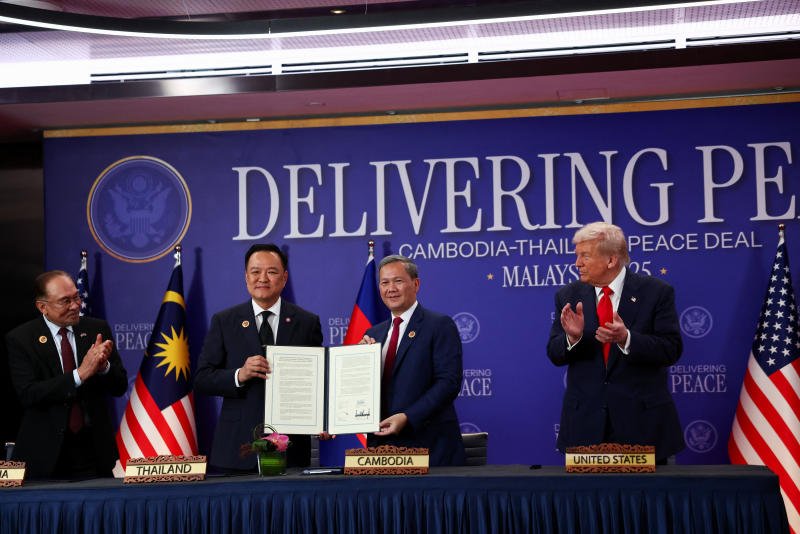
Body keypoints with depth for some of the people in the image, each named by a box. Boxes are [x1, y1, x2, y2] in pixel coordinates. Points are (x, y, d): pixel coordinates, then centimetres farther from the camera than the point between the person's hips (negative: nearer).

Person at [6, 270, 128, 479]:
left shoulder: (97, 329, 4)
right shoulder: (20, 339, -4)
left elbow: (120, 386, 4)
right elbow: (28, 395, -16)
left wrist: (103, 366, -18)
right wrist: (80, 374, -24)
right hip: (45, 456, -2)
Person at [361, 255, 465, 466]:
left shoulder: (440, 325, -3)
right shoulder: (374, 335, 15)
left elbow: (449, 382, -13)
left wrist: (407, 417, -20)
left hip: (428, 443, -5)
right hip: (381, 443, 5)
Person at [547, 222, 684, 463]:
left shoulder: (657, 292, -4)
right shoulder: (568, 296, 5)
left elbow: (671, 350, -10)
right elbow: (555, 354, 2)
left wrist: (626, 338, -26)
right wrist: (572, 337, -21)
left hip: (642, 419, -2)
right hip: (585, 422, 2)